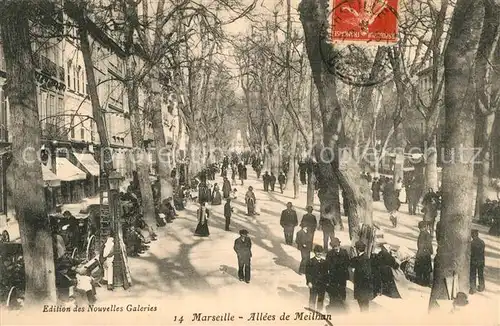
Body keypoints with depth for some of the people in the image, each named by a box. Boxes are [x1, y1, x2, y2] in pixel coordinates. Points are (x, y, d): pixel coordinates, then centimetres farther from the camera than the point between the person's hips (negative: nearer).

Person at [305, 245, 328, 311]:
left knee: (321, 299, 9)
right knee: (312, 299, 4)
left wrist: (326, 282, 7)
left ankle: (319, 310, 21)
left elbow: (326, 273, 10)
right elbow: (308, 272, -5)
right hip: (313, 284, -3)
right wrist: (309, 282, -11)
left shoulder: (324, 262, 5)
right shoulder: (311, 261, -4)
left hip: (322, 284, 3)